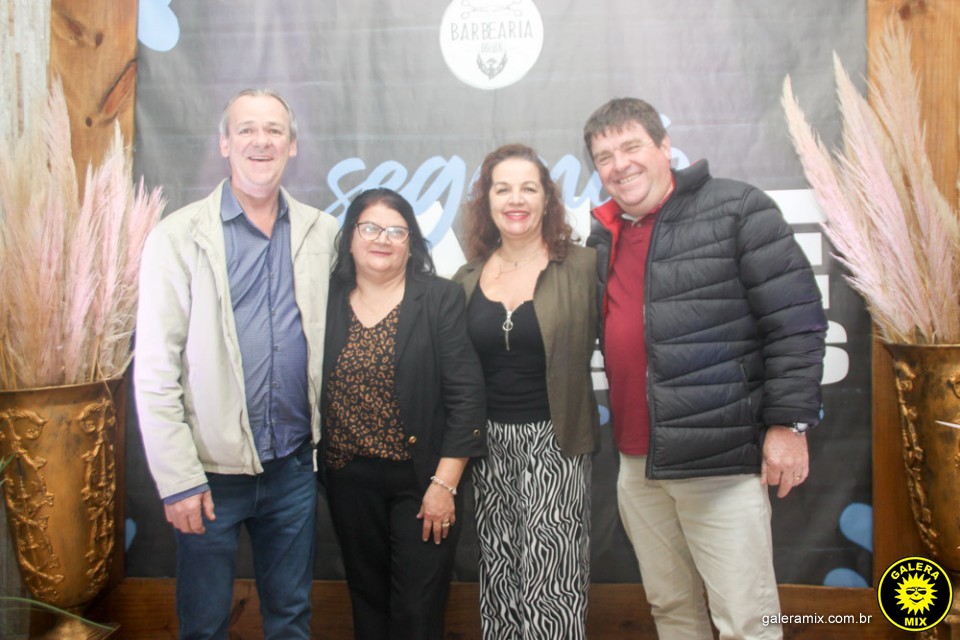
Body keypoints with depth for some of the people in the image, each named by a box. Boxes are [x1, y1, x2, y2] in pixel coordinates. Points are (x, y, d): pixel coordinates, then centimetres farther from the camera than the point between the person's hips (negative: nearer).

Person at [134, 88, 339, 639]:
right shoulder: (179, 237, -6)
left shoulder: (322, 233, 3)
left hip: (295, 464, 2)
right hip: (213, 468, -2)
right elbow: (155, 370, -8)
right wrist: (177, 479, -11)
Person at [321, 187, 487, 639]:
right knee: (367, 600, 17)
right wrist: (320, 473, 4)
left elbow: (465, 394, -10)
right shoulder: (328, 301, 3)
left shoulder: (440, 299, -6)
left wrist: (444, 483, -13)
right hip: (349, 480, 3)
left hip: (420, 480, -3)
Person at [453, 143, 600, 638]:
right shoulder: (468, 279, 6)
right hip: (490, 441, 4)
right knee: (498, 580, 14)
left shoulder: (583, 267, -6)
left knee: (551, 582, -2)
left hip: (554, 442, -4)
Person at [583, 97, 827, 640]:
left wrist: (789, 423, -12)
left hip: (720, 459, -6)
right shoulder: (604, 235, 13)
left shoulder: (738, 209, -5)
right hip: (637, 462, 6)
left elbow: (796, 320, -9)